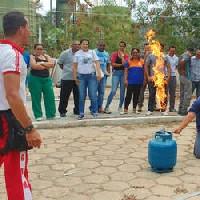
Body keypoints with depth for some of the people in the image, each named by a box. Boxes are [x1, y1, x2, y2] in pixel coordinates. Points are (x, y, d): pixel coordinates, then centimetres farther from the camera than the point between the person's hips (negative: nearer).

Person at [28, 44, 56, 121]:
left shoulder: (46, 56, 14)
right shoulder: (32, 57, 0)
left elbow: (52, 64, -1)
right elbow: (34, 66, -18)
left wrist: (42, 63, -11)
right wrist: (47, 66, -7)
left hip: (47, 79, 4)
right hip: (35, 79, -4)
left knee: (50, 96, 0)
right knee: (36, 98, -1)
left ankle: (51, 114, 7)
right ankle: (38, 115, 7)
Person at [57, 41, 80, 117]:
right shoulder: (66, 53, -4)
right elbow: (60, 62, 5)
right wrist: (65, 69, 3)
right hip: (67, 78, -3)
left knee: (78, 95, 9)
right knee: (64, 96, 1)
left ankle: (77, 110, 22)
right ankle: (62, 111, 13)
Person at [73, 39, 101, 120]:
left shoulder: (92, 52, 7)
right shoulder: (77, 53, 9)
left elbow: (97, 63, 0)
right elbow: (74, 66, 8)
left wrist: (99, 73, -11)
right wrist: (75, 77, 2)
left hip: (91, 75, -1)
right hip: (81, 76, 1)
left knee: (93, 95, -5)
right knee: (82, 96, 2)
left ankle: (94, 112, 6)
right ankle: (81, 113, 9)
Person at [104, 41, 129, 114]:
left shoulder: (126, 55, 9)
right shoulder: (114, 54, 4)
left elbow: (125, 63, -9)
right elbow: (113, 64, -7)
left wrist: (122, 55, -7)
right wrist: (121, 65, -8)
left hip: (123, 73, 3)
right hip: (116, 73, -3)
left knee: (122, 91, 5)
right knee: (113, 91, -13)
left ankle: (120, 107, 18)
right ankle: (106, 107, -8)